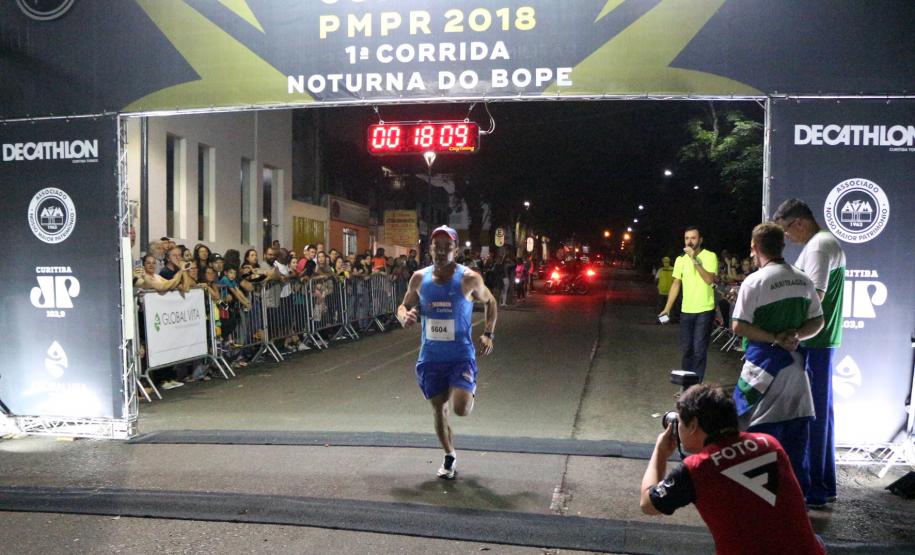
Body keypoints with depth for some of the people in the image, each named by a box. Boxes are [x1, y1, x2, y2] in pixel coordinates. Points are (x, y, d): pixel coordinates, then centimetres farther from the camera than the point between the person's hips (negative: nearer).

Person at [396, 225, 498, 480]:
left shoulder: (469, 279, -9)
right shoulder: (419, 278, -2)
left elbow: (490, 302, 7)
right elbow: (404, 306, 11)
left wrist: (488, 334, -3)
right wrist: (405, 317, -14)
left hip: (461, 356, -3)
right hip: (430, 357, 3)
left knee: (460, 409, -18)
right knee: (439, 410, 11)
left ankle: (469, 393, 20)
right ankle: (449, 457, 34)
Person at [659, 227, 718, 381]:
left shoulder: (710, 256, -8)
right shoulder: (680, 259, 7)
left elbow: (709, 280, -21)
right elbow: (676, 284, 10)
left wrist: (695, 260, -24)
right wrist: (667, 308, 6)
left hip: (704, 310, -5)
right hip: (686, 310, 5)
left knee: (699, 349, -4)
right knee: (687, 348, 13)